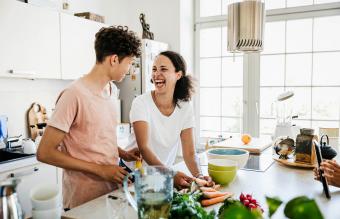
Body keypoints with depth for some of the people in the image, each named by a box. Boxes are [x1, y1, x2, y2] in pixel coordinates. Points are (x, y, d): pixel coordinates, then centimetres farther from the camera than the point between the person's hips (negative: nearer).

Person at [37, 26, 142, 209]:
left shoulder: (105, 92, 6)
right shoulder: (74, 94, -19)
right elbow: (45, 153, -19)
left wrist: (123, 154, 2)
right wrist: (100, 169, -19)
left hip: (111, 192, 8)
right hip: (85, 202, -8)